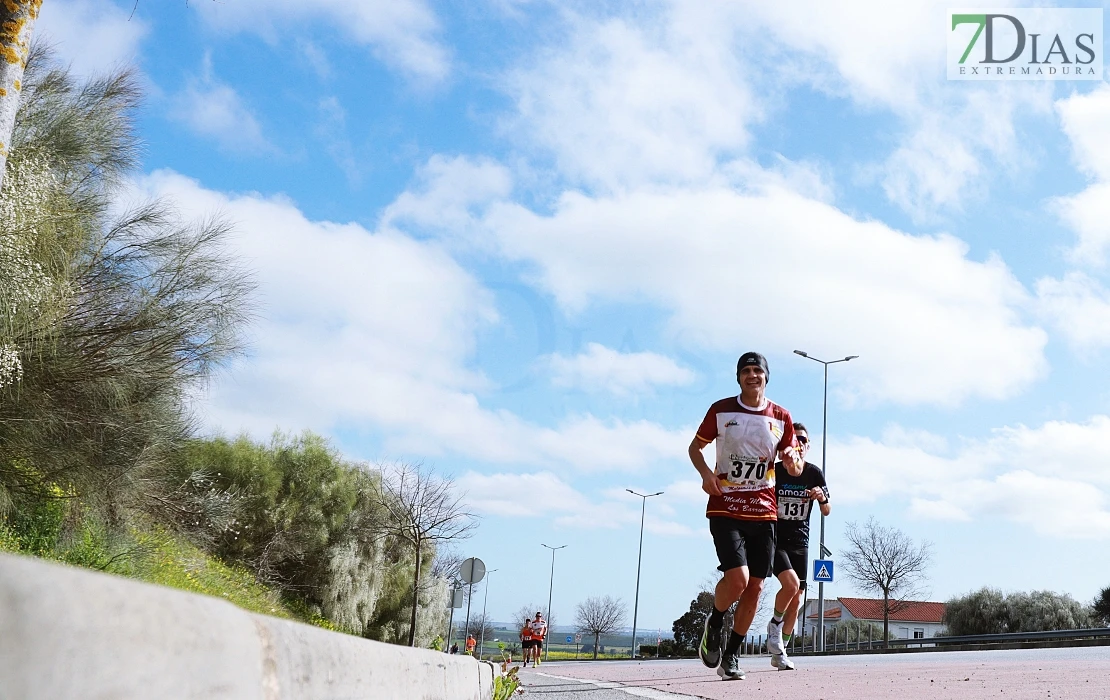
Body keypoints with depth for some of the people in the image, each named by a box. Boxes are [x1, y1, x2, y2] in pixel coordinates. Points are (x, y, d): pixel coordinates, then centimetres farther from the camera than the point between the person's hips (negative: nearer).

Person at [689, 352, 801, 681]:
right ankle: (714, 623, 13)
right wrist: (705, 473, -10)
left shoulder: (781, 417, 5)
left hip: (763, 513, 3)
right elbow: (695, 447, 10)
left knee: (755, 587, 3)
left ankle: (731, 656, 18)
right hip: (725, 508, -3)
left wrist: (791, 457, -8)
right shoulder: (720, 410, 0)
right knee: (737, 578, -19)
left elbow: (790, 458, 17)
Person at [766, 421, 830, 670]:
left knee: (797, 599, 3)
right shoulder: (774, 472, -12)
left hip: (800, 542, 4)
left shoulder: (814, 473, -4)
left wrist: (822, 498, -19)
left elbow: (826, 511, 2)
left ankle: (779, 652, 17)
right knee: (791, 584, -25)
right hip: (774, 540, -4)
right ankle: (775, 625, 3)